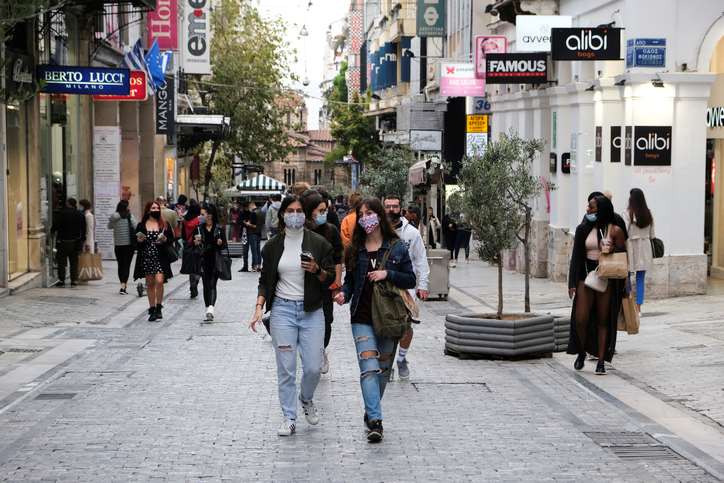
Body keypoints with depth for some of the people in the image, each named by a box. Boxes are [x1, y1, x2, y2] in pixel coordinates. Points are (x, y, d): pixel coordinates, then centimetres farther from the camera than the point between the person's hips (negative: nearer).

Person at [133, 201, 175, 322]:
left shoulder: (165, 225, 5)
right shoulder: (141, 226, 6)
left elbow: (171, 240, 7)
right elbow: (136, 243, 10)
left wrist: (165, 240, -13)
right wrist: (139, 241, -12)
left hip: (160, 257, -2)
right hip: (146, 258, 2)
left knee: (159, 281, -16)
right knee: (150, 283, 8)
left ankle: (158, 307, -3)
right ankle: (152, 308, 17)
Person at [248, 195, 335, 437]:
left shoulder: (318, 243, 1)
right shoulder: (273, 246, 5)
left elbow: (330, 278, 4)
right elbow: (265, 281, 9)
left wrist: (317, 270, -17)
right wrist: (259, 309, -3)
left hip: (311, 310, 0)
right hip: (282, 309, 1)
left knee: (313, 367, -2)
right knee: (286, 368, -2)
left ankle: (307, 399, 29)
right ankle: (289, 419, 7)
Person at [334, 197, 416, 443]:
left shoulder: (396, 247, 0)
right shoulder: (355, 249, 6)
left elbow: (411, 280, 0)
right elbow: (349, 280, 13)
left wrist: (387, 274, -15)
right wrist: (343, 294, -8)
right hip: (363, 318, 0)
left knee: (384, 369, 11)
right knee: (369, 368, -14)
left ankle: (371, 411, 30)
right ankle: (375, 421, -19)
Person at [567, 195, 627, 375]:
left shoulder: (615, 231, -2)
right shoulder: (583, 229, 6)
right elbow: (576, 257, 7)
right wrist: (572, 283, 3)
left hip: (607, 279, -2)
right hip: (586, 276, 2)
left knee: (603, 320, 3)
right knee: (580, 319, -4)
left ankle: (601, 360, 10)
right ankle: (581, 352, 20)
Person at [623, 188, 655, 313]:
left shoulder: (628, 213, -12)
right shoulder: (648, 214, 2)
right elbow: (652, 234, 9)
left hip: (631, 246, -4)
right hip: (644, 248, 4)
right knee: (641, 279, 6)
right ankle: (638, 307, 6)